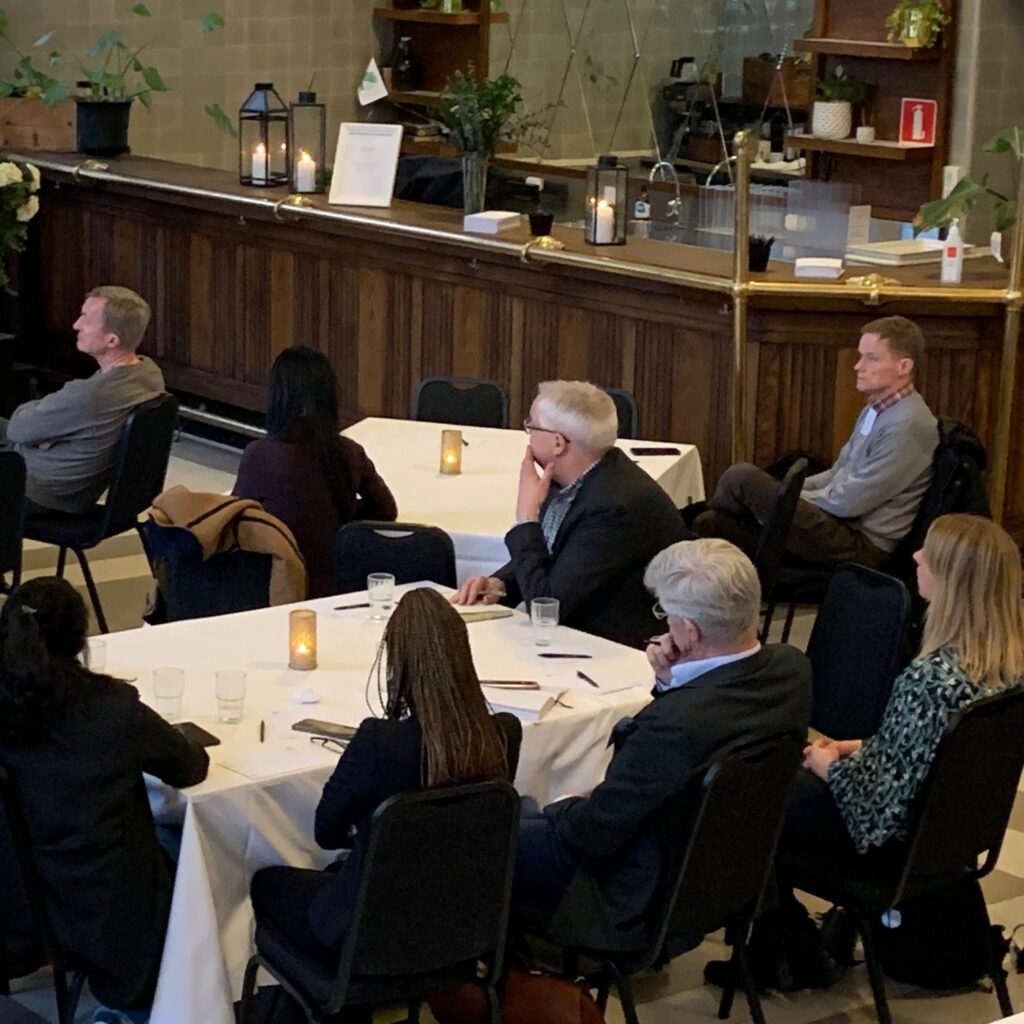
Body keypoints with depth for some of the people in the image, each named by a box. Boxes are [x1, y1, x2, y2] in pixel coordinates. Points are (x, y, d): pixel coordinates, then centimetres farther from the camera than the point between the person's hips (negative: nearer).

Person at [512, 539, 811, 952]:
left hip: (645, 902, -9)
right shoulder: (791, 667, -13)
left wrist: (559, 813, -1)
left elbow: (591, 834, -23)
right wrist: (671, 682, -12)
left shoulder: (675, 723, -37)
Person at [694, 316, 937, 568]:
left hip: (861, 545, -10)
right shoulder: (876, 410, 15)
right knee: (710, 523, -2)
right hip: (840, 523, 10)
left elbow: (849, 502, -20)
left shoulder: (908, 426, -18)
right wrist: (782, 491, 5)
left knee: (743, 477, -15)